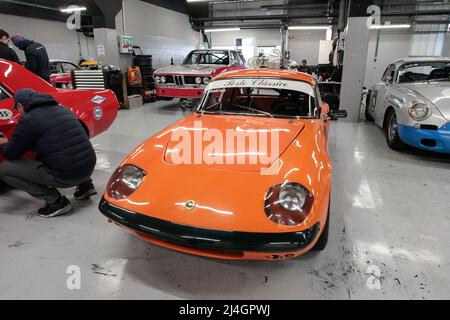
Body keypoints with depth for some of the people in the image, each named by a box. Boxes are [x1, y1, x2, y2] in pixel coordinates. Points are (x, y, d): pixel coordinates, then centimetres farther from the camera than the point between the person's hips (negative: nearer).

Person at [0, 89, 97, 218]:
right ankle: (85, 184, 21)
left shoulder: (29, 119, -7)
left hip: (65, 175, -7)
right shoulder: (62, 109, 14)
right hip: (89, 168, 8)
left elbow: (11, 154, 4)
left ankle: (56, 201, -1)